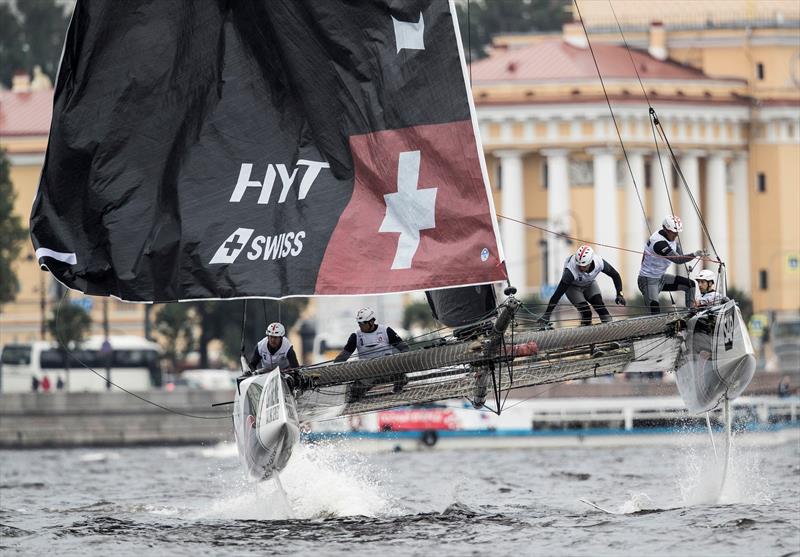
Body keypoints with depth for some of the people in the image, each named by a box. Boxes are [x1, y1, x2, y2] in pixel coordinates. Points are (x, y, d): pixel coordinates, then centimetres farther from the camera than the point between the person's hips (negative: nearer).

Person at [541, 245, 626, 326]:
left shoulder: (599, 263, -32)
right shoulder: (571, 271, -41)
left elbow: (615, 275, -13)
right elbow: (558, 293, -40)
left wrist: (619, 294, -21)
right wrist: (546, 315, -43)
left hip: (590, 284, 3)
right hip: (573, 287, -3)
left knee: (600, 306, -18)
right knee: (586, 313, -20)